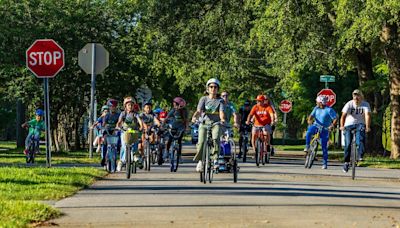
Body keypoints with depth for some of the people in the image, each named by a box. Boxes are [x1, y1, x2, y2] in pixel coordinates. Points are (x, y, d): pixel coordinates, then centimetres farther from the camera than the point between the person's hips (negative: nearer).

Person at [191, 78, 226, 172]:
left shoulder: (220, 101, 6)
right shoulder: (204, 99, 7)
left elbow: (221, 112, -10)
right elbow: (199, 110, -7)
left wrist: (222, 119, -33)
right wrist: (194, 117, -29)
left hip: (215, 123, 0)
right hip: (204, 123, 0)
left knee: (216, 139, -29)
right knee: (201, 142, -18)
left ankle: (215, 159, -22)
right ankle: (200, 161, 2)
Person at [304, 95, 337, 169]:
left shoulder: (329, 110, -12)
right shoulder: (316, 108, 5)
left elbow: (335, 119, -16)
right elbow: (311, 115, 2)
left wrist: (332, 125, -32)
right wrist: (309, 120, -20)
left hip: (324, 129, -3)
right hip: (316, 126, 3)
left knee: (324, 147, -1)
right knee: (308, 133, -32)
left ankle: (325, 163, 7)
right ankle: (307, 146, -10)